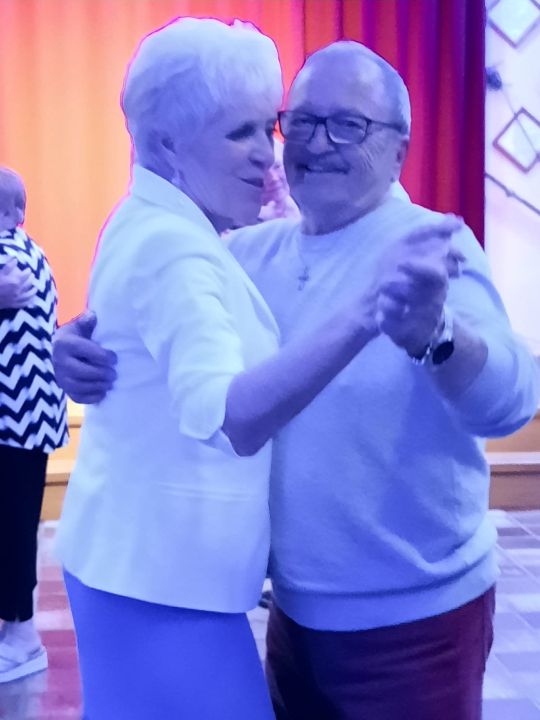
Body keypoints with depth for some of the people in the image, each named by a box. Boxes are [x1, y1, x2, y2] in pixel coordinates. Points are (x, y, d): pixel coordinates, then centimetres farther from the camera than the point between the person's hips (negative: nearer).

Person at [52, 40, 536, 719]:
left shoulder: (432, 248, -14)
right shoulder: (251, 253, 1)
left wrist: (431, 334, -48)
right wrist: (80, 346, -17)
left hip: (414, 622, -4)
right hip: (296, 610, 5)